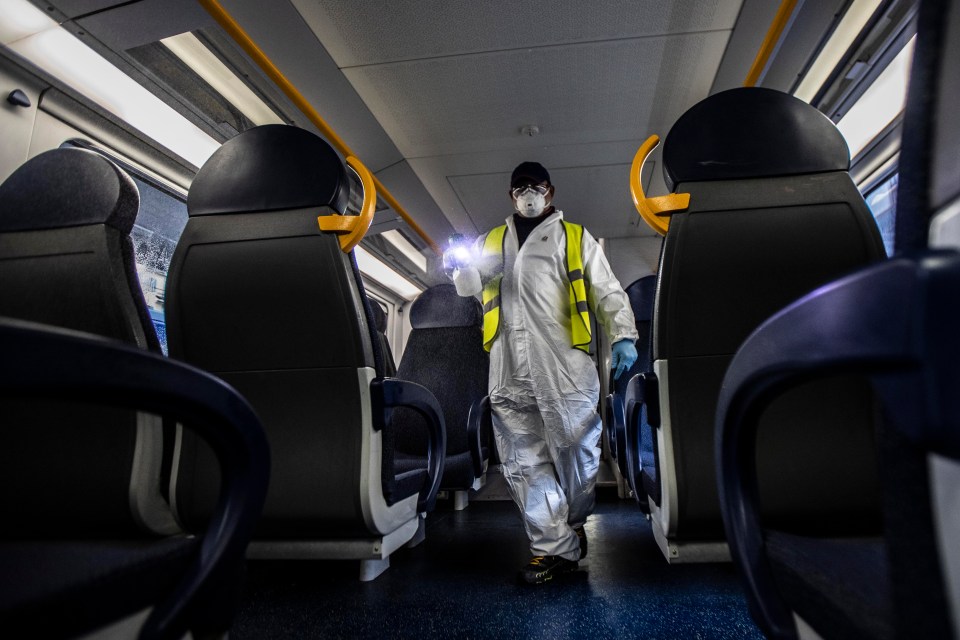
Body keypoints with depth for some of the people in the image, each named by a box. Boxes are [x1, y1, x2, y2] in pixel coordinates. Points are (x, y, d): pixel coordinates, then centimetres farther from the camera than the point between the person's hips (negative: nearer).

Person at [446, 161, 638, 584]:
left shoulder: (575, 237, 18)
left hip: (564, 366, -2)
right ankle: (556, 548, 10)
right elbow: (471, 286, 17)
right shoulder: (490, 242, 25)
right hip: (509, 371, 3)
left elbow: (606, 291, 11)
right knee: (524, 462, 0)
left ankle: (574, 523, 28)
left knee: (575, 449, 1)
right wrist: (461, 267, -7)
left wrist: (622, 336, -4)